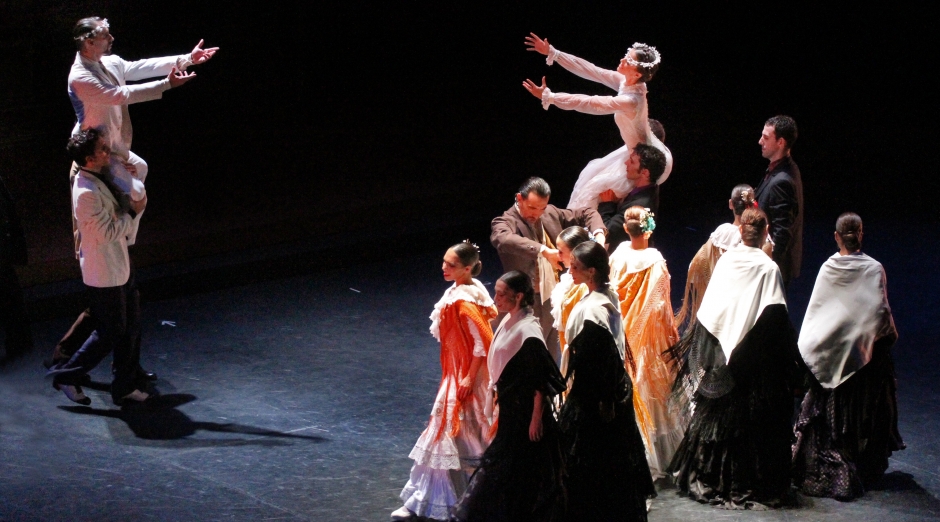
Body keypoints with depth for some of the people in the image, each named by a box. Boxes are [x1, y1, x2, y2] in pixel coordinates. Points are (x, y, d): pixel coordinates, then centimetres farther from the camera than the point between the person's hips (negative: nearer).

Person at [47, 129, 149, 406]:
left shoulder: (101, 178, 4)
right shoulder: (87, 193, -26)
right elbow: (109, 232, -23)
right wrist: (132, 211, -11)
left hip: (120, 266, 9)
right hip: (104, 275, -9)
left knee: (130, 327, 14)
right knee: (110, 334, 1)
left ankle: (125, 385, 25)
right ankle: (67, 375, 15)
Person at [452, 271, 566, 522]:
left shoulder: (528, 331, -22)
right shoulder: (509, 322, 5)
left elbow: (541, 380, -21)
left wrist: (537, 417, -19)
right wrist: (498, 394, 19)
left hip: (525, 410, -9)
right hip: (510, 407, 9)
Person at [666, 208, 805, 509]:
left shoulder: (725, 261, 0)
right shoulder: (768, 269, -11)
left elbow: (706, 311, 5)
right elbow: (776, 318, -13)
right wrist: (790, 362, -7)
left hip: (720, 359, 4)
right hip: (756, 361, -4)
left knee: (717, 414, 13)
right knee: (754, 418, 3)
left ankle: (708, 478, 19)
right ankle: (752, 482, 5)